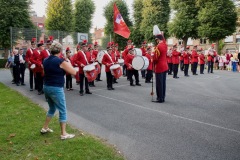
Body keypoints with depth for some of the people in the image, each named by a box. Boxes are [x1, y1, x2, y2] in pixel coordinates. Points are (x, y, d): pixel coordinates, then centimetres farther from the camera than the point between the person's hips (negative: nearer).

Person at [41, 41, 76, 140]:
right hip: (56, 89, -8)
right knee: (63, 111, 4)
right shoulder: (60, 61, -15)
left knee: (52, 108, 26)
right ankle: (63, 134, 9)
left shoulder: (46, 60, 6)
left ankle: (44, 128, 33)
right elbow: (74, 72, -11)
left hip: (46, 87, 8)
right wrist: (68, 63, 4)